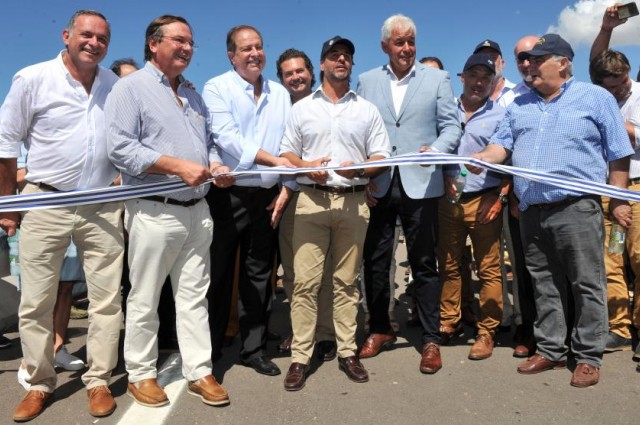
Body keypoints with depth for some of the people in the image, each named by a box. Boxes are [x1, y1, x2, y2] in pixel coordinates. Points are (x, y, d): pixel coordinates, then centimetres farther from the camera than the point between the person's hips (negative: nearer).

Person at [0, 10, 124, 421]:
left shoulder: (117, 86, 6)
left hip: (103, 207, 2)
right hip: (46, 204, -2)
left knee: (107, 298, 4)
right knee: (36, 302, 6)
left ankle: (99, 381, 19)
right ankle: (40, 385, 23)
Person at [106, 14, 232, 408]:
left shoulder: (193, 95, 19)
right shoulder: (131, 87, -3)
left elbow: (208, 142, 22)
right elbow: (120, 147, -15)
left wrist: (216, 166, -1)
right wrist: (178, 166, -20)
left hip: (197, 210, 7)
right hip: (154, 211, -6)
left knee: (195, 296, 9)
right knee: (145, 300, 6)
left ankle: (199, 372, 19)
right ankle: (141, 374, 22)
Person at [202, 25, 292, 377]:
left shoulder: (279, 93, 12)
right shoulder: (217, 89, -1)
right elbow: (227, 138, -15)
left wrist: (286, 188, -3)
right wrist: (275, 161, -20)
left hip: (267, 196, 4)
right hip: (227, 194, -4)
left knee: (258, 275, 10)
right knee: (219, 274, 6)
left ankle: (254, 348, 23)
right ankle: (210, 348, 22)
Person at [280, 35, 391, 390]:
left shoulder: (367, 110, 13)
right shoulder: (301, 108, 13)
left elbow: (381, 157, 8)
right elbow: (285, 152, 10)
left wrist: (360, 169, -13)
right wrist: (306, 166, -10)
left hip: (353, 202, 1)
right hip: (311, 200, 0)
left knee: (346, 281, 6)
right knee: (305, 280, -4)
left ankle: (347, 352, 16)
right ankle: (300, 357, 4)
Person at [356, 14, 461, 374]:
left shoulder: (438, 79, 8)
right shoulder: (367, 81, 12)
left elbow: (451, 126, 3)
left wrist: (437, 149, -18)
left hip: (420, 184, -2)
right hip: (378, 185, 2)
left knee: (424, 264, 4)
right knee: (375, 262, 9)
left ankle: (431, 340, 17)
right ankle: (380, 330, 28)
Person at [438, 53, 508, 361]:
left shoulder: (501, 115, 4)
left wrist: (500, 196, -8)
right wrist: (445, 178, -2)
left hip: (484, 201, -2)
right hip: (448, 200, 3)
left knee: (489, 270, 1)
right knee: (448, 266, 10)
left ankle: (486, 333, 11)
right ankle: (448, 323, 24)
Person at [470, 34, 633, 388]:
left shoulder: (596, 98, 4)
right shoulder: (519, 105, 16)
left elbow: (618, 154, 3)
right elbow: (502, 144, 10)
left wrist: (618, 201, -2)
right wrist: (480, 158, -11)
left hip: (576, 208, -4)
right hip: (531, 211, 5)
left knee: (586, 285, 1)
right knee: (545, 286, 11)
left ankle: (588, 356, 14)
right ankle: (551, 350, 21)